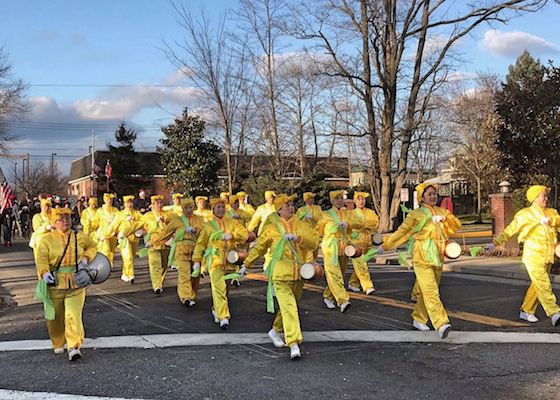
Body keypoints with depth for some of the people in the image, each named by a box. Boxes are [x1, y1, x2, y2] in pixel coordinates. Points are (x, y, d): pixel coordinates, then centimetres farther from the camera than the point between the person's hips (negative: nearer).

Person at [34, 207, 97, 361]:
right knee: (55, 317, 12)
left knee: (74, 315, -12)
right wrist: (44, 272, -27)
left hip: (75, 284, 0)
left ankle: (74, 347, -10)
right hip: (54, 285, 0)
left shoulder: (80, 237, 7)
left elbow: (92, 247, 23)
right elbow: (41, 258, -9)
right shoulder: (46, 239, 0)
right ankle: (58, 344, 34)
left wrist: (86, 257, 4)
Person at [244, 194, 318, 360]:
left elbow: (315, 241, -2)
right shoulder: (271, 228, 4)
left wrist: (298, 237, -18)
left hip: (299, 273, 4)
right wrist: (246, 264, 17)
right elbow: (259, 247, 14)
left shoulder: (301, 225, 10)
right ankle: (294, 343, -21)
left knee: (290, 306, 17)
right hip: (281, 273, -4)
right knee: (288, 306, -16)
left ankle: (276, 330, 39)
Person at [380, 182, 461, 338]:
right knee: (431, 291, -14)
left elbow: (457, 225, 11)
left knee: (427, 292, 11)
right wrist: (385, 245, 2)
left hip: (437, 260, 6)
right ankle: (441, 324, -22)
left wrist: (445, 218, -7)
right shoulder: (416, 214, -4)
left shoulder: (441, 212, 13)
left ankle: (418, 319, 26)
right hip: (422, 260, -6)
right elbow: (402, 231, 0)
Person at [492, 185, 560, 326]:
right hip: (533, 256, -6)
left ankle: (526, 311, 23)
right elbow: (510, 230, -5)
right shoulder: (525, 215, -3)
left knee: (537, 285, 11)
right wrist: (497, 241, -15)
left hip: (547, 257, 6)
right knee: (543, 285, -13)